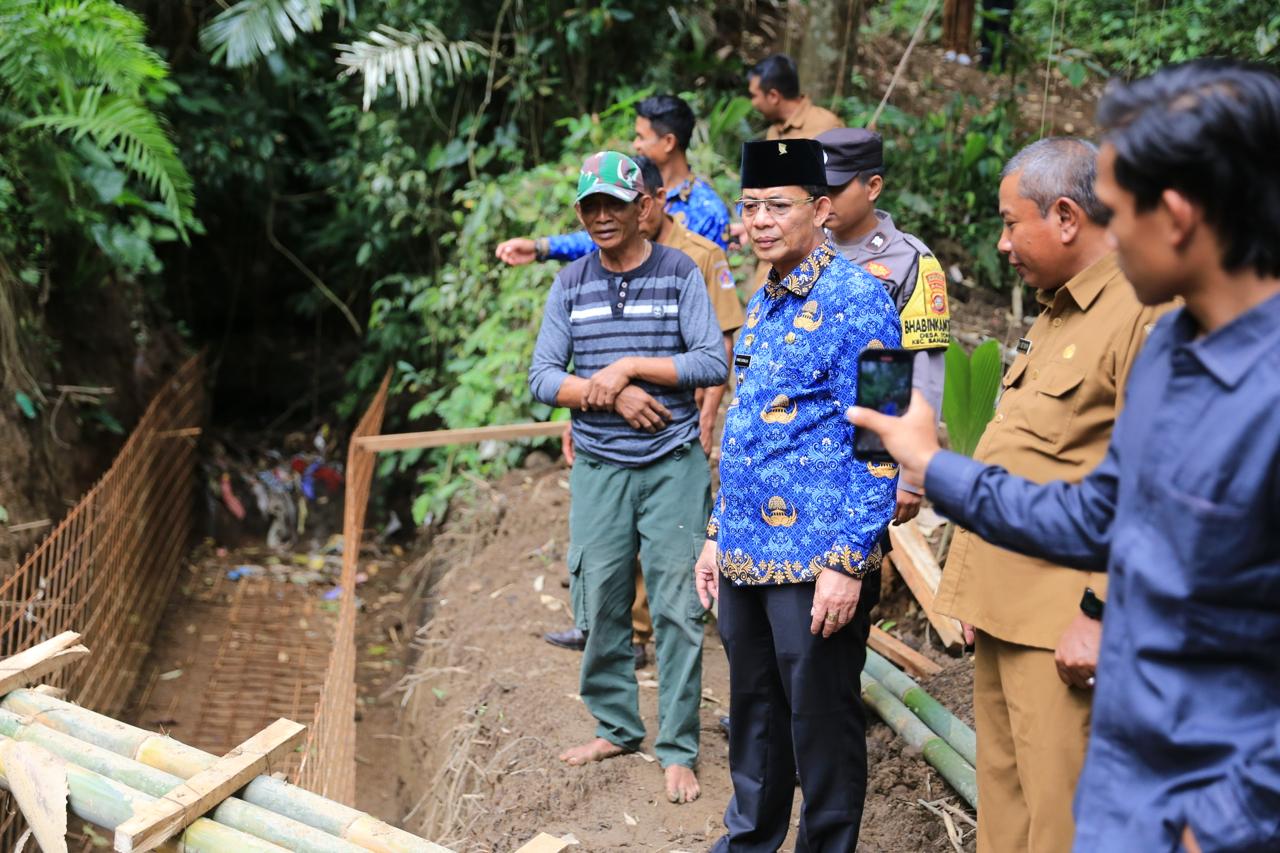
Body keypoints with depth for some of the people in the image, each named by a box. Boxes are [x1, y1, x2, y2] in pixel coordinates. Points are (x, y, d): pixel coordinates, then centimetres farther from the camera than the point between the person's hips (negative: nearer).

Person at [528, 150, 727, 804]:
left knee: (677, 607, -1)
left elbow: (713, 362, -10)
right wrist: (612, 394, -14)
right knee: (598, 604, 7)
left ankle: (678, 749, 9)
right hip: (599, 468, 3)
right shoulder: (570, 285, 7)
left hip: (672, 465, -2)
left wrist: (630, 366, -16)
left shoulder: (680, 275, 0)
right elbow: (542, 379, 0)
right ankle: (616, 726, 25)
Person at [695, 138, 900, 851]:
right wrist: (718, 534, 17)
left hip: (816, 561, -8)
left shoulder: (856, 298, -12)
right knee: (755, 712, 20)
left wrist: (848, 562, -19)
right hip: (748, 553, 8)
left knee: (822, 723, 4)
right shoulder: (763, 305, 14)